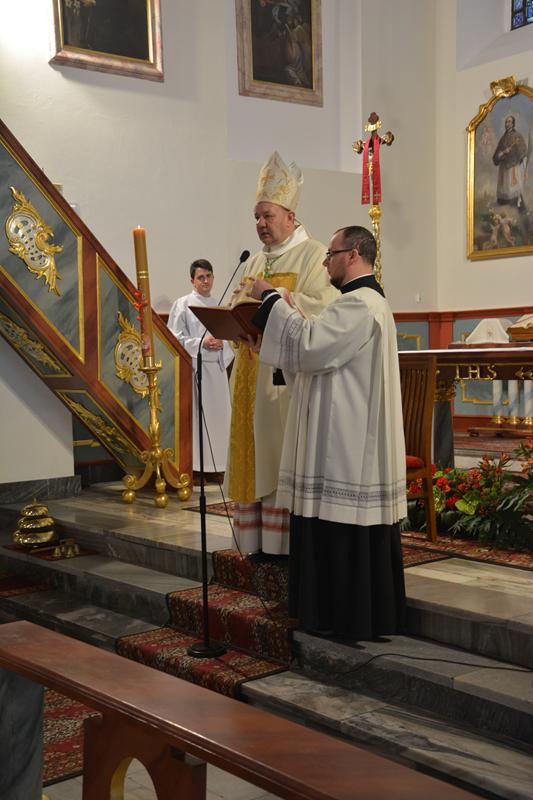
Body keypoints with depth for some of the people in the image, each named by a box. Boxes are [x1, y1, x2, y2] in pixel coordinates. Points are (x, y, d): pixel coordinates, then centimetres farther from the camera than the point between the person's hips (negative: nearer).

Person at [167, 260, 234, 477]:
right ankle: (193, 466, -2)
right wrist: (201, 343, -16)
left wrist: (221, 344, -5)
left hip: (217, 368, 5)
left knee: (218, 416, 6)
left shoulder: (218, 305, 14)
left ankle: (215, 465, 15)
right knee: (194, 416, -8)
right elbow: (175, 338, -6)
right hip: (193, 368, -5)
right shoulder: (183, 304, 0)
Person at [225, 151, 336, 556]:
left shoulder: (314, 256, -3)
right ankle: (257, 539, 12)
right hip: (253, 373, 7)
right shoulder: (255, 262, 19)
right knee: (255, 456, 6)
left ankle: (292, 539, -1)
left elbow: (324, 310, -14)